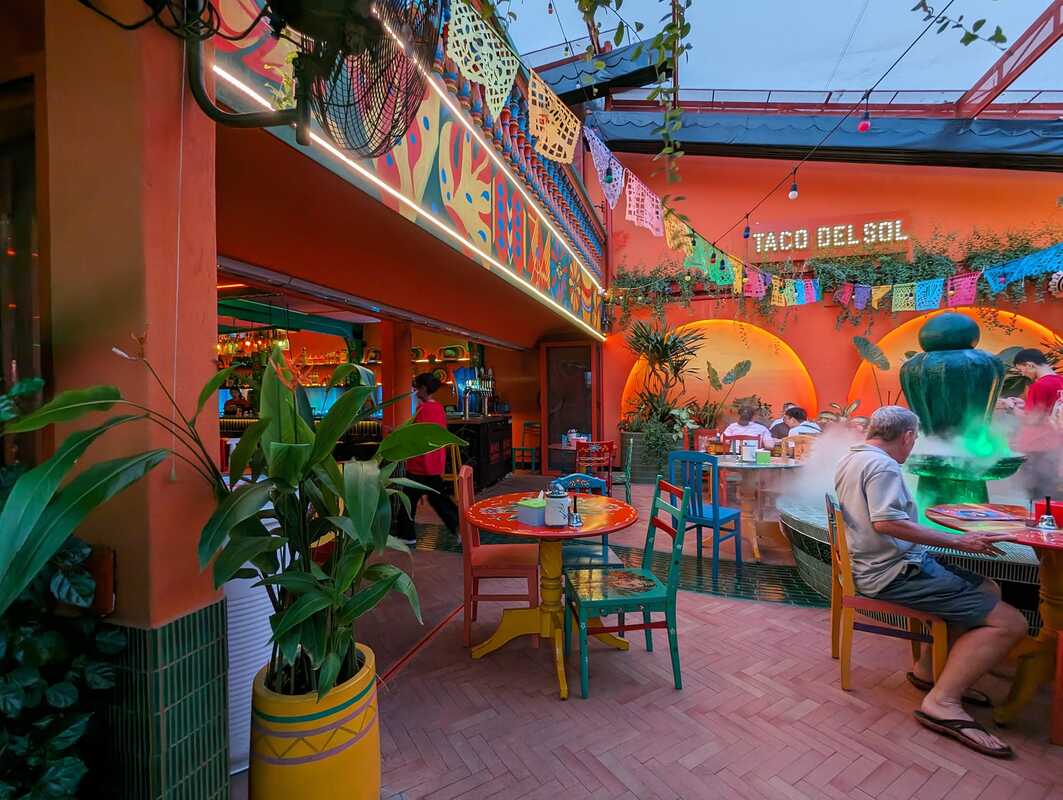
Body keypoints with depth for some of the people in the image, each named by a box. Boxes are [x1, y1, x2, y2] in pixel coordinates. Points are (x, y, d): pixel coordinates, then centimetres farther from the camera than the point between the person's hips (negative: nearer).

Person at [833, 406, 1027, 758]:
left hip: (877, 565, 11)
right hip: (896, 574, -10)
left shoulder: (850, 459, 14)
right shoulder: (882, 465, -18)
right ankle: (942, 702, -10)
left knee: (987, 590, 20)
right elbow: (886, 521, -31)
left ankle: (928, 668, 18)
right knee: (1010, 622, -10)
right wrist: (957, 540, -24)